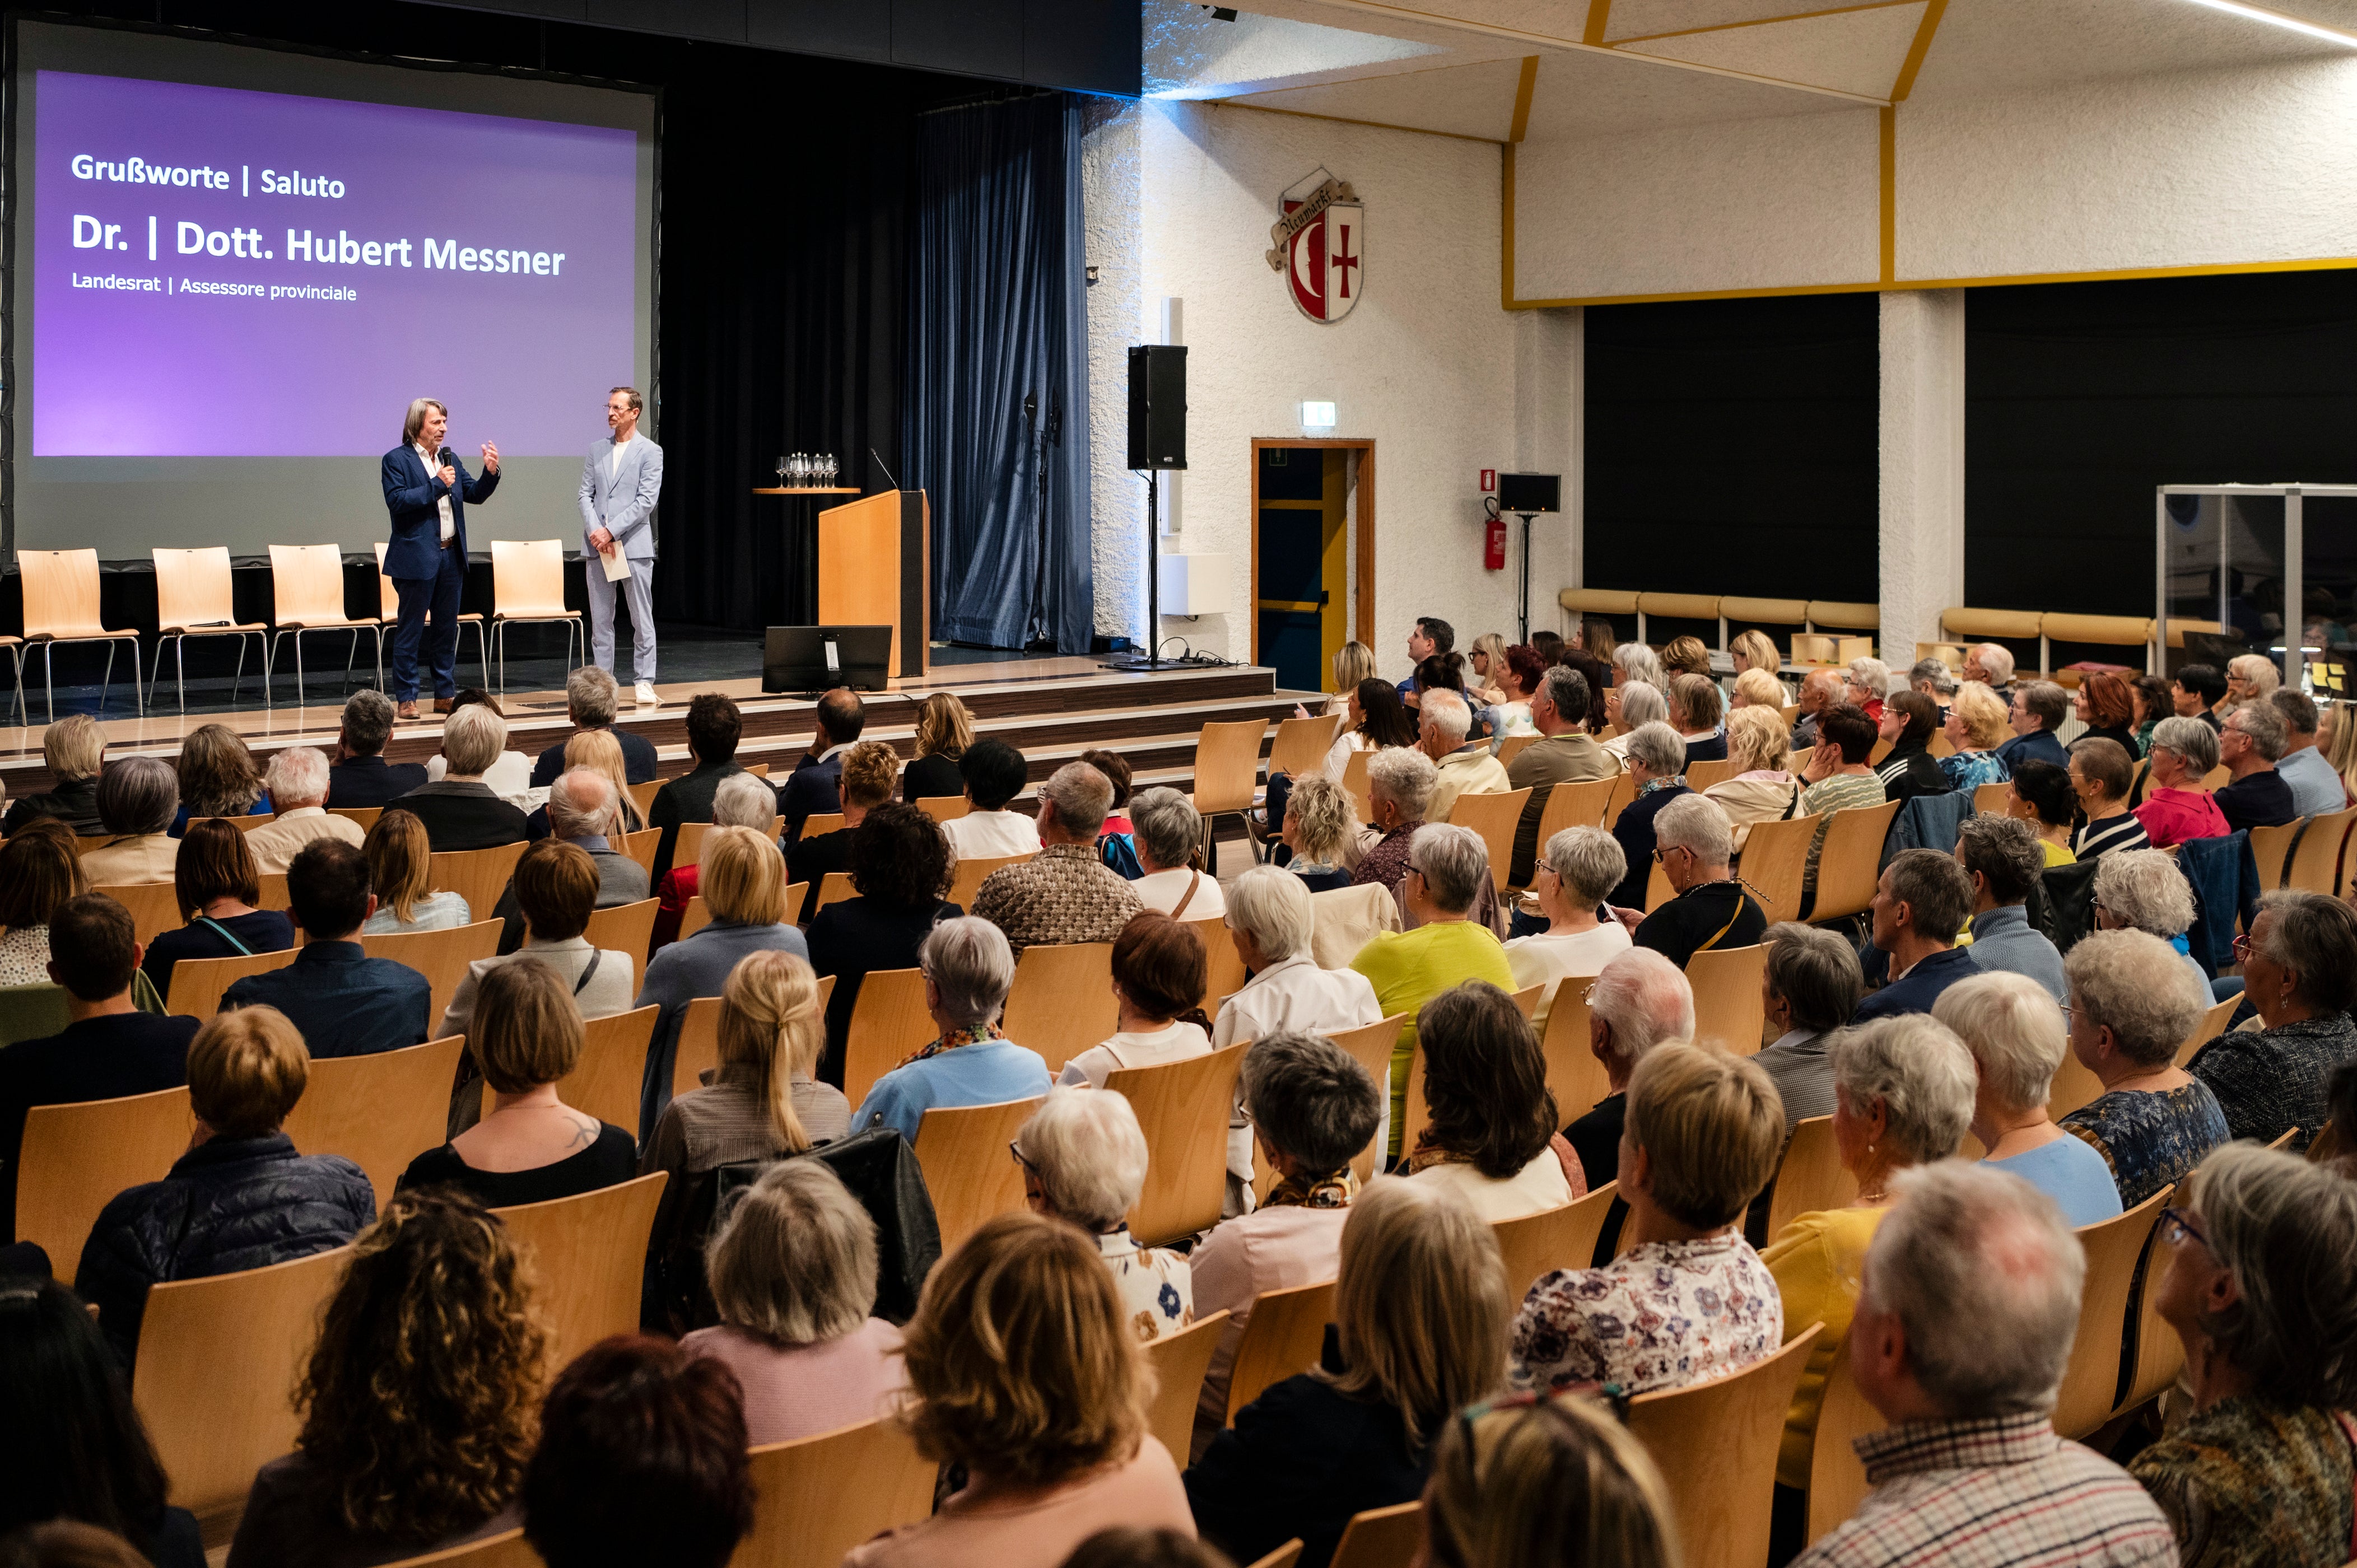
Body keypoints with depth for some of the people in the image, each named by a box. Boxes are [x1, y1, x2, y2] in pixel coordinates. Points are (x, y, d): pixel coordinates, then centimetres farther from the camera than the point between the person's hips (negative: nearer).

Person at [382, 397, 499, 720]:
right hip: (418, 557, -6)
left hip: (451, 556, 7)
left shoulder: (450, 459, 14)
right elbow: (396, 500, -17)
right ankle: (406, 699, 5)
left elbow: (475, 494, 13)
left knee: (447, 629, 11)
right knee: (410, 630, 0)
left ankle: (445, 695, 19)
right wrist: (436, 485, -19)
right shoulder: (397, 460, -6)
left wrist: (491, 472, -6)